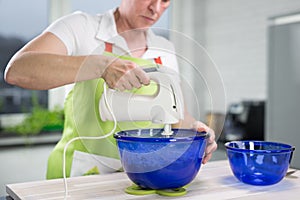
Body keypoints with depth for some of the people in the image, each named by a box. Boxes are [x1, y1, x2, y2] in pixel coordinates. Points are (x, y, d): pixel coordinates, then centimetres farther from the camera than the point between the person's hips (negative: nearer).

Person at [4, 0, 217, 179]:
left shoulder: (165, 50, 10)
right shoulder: (81, 27, -4)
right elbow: (16, 70, -19)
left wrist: (193, 127, -5)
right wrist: (101, 65, -28)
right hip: (82, 173, -3)